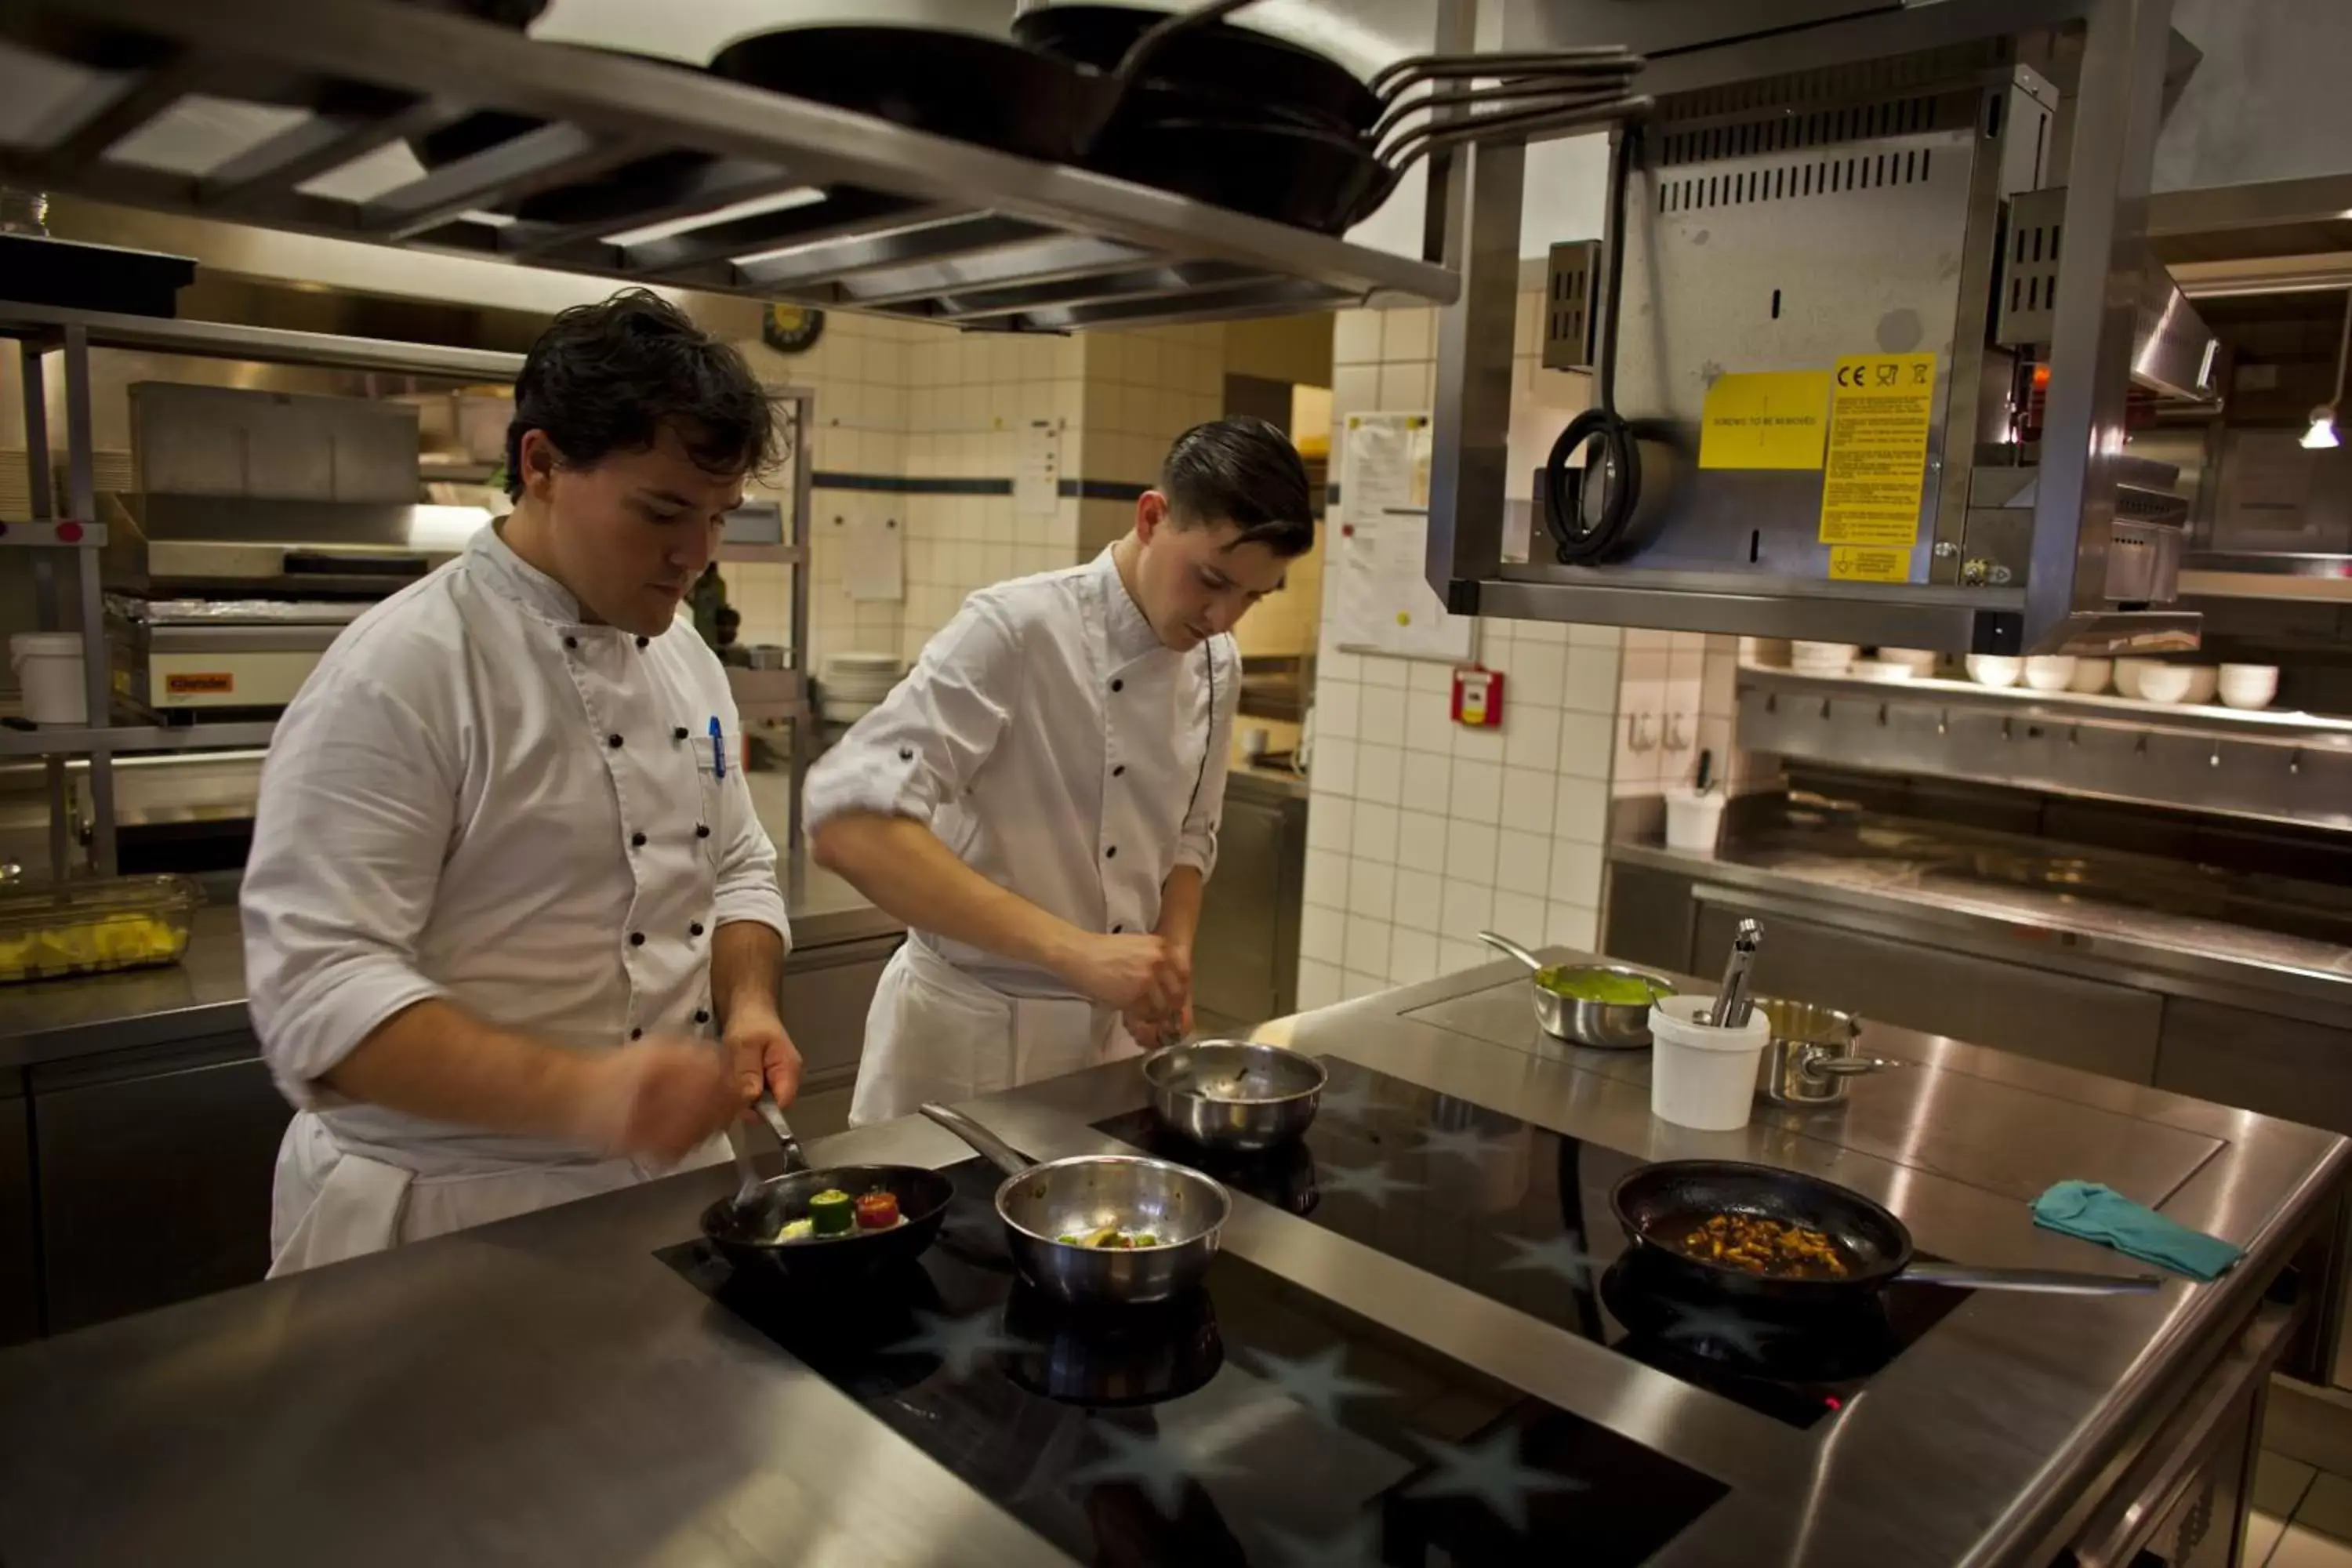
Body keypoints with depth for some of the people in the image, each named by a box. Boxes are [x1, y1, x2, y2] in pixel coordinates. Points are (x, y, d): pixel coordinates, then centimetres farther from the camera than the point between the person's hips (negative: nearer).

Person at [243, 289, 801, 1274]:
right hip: (453, 1218, -7)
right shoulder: (401, 672, -18)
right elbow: (315, 989, -23)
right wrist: (580, 1096, -34)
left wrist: (748, 1006, -7)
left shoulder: (686, 657, 5)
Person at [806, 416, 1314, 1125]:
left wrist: (1170, 963, -5)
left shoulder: (1216, 667, 0)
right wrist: (1073, 950, -35)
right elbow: (848, 827, -31)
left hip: (1110, 1027, 6)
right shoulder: (1016, 629, -20)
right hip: (970, 1025, -6)